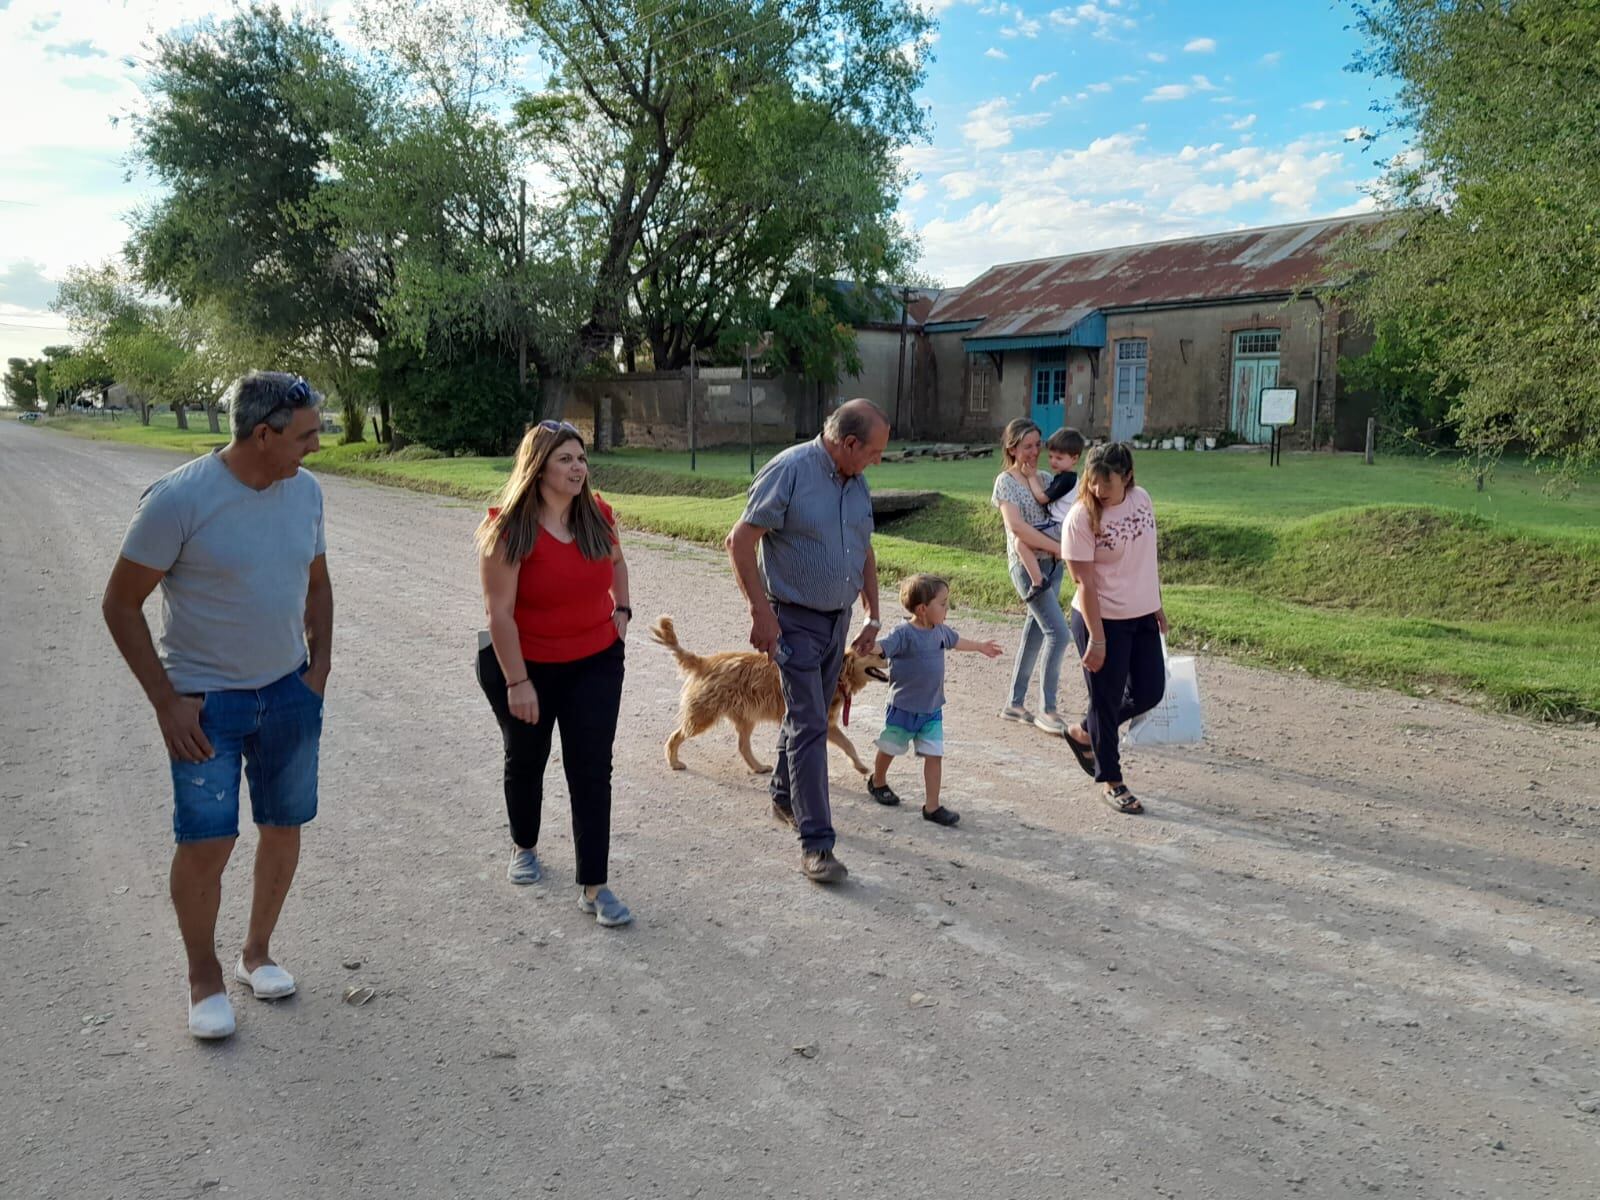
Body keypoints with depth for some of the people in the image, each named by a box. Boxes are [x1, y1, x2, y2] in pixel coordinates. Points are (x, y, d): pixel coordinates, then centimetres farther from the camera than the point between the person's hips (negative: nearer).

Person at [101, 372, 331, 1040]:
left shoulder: (305, 490, -1)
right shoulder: (177, 499, -18)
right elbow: (120, 604, -11)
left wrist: (319, 667, 4)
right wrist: (166, 702, -13)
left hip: (290, 692, 5)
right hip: (206, 701, -5)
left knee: (283, 826, 12)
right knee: (206, 842, -5)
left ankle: (258, 951, 33)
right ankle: (204, 975, 19)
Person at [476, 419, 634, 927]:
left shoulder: (598, 515, -5)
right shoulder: (508, 529, -21)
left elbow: (617, 561, 18)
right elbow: (499, 612, -20)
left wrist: (622, 609, 5)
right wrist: (517, 682, -19)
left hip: (595, 663, 3)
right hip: (522, 664, -3)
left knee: (592, 770, 0)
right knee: (526, 761, 18)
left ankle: (593, 886, 7)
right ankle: (523, 846, 45)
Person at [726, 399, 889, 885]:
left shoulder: (856, 482, 6)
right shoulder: (788, 470, -17)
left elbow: (865, 552, 16)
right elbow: (740, 541, -17)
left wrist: (873, 615, 13)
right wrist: (761, 611, -19)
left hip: (838, 619, 7)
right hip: (795, 620, -7)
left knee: (807, 715, 18)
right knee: (810, 727, -9)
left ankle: (784, 797, 38)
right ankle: (815, 842, -5)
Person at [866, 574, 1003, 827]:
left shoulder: (940, 631, 2)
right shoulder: (905, 635, -22)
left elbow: (956, 641, 24)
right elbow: (881, 646, -37)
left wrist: (981, 646, 42)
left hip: (932, 710, 5)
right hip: (903, 708, -5)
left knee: (934, 756, 0)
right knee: (889, 749, 16)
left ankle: (932, 806, 5)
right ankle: (878, 782, 43)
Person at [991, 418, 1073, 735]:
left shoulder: (1045, 479, 13)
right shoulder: (1006, 481, -5)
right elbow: (1017, 526, -17)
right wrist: (1059, 547, -18)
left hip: (1052, 564, 7)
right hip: (1027, 565, -7)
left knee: (1036, 632, 10)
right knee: (1058, 632, -13)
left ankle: (1015, 704, 20)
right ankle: (1047, 709, -3)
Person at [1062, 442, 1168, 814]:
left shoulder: (1141, 498, -1)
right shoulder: (1082, 517, -19)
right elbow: (1085, 583, -19)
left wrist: (1157, 604, 16)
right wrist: (1096, 638, -19)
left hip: (1142, 616, 7)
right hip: (1102, 619, -6)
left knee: (1149, 693, 12)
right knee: (1107, 698, 5)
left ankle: (1084, 733, 35)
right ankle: (1112, 782, 21)